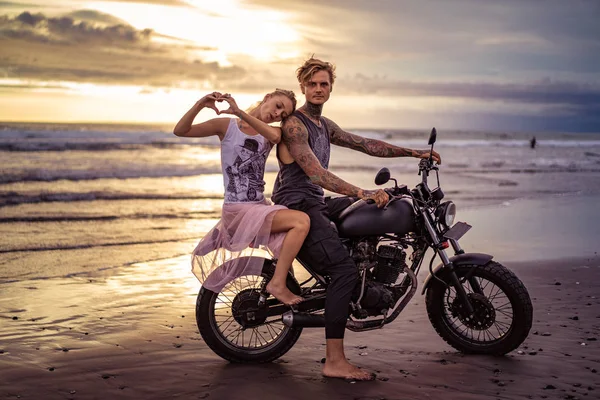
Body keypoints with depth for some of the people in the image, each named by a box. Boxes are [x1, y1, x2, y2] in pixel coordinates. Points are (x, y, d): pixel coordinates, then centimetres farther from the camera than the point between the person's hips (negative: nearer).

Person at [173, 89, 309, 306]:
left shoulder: (271, 133, 11)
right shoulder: (228, 126, 0)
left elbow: (274, 135, -18)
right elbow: (180, 130, -9)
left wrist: (239, 112, -28)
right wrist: (200, 105, -26)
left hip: (260, 206, 7)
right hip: (238, 210, -7)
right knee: (301, 221, -23)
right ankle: (277, 283, -17)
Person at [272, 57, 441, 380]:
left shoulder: (324, 125, 17)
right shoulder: (294, 125, -13)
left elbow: (366, 144, 19)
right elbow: (316, 174, -25)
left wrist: (413, 153, 14)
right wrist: (363, 193, -34)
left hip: (316, 204, 10)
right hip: (296, 206, -10)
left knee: (382, 207, 17)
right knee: (344, 269, -24)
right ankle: (334, 361, -27)